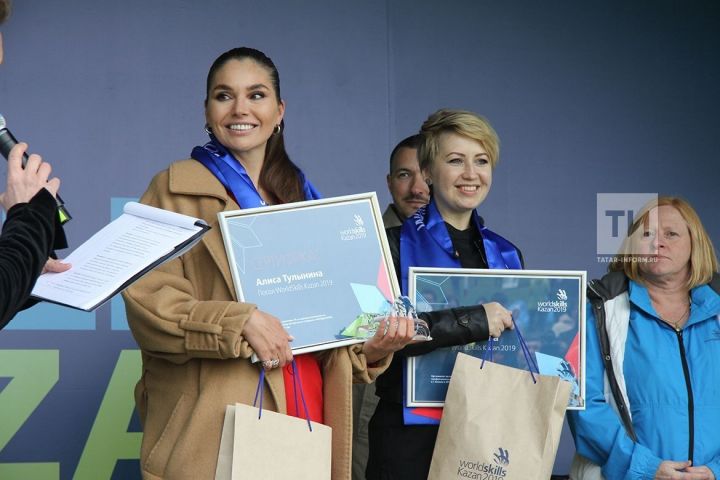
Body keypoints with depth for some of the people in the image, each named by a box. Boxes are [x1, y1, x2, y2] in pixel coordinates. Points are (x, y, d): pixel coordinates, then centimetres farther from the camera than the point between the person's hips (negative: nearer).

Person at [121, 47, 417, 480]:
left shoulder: (305, 200, 18)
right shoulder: (176, 190, 2)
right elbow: (145, 299, -9)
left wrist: (370, 348, 2)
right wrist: (239, 323, -21)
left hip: (303, 416, 5)